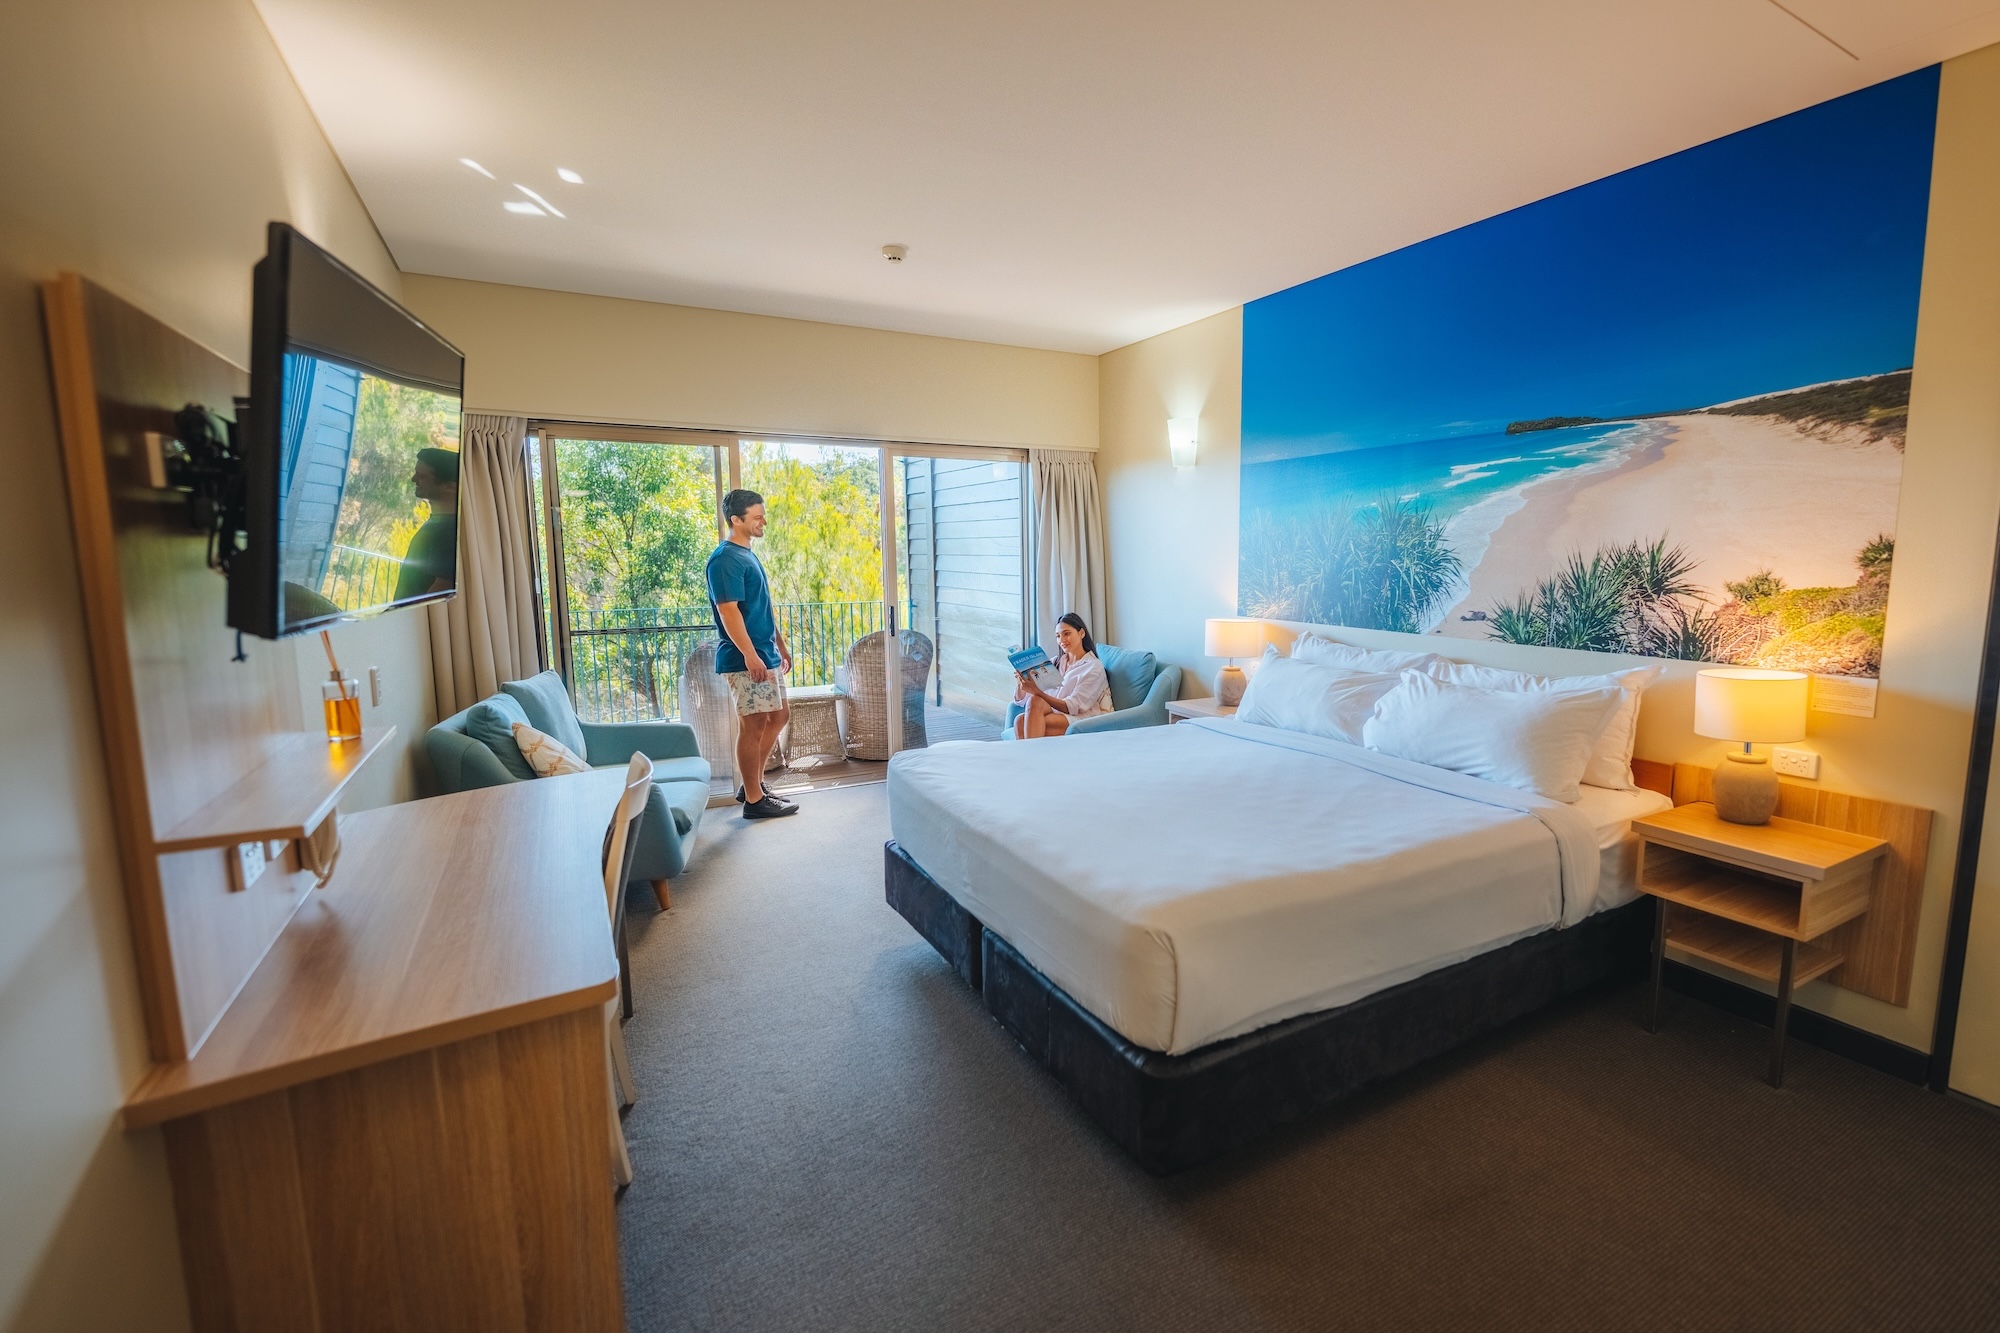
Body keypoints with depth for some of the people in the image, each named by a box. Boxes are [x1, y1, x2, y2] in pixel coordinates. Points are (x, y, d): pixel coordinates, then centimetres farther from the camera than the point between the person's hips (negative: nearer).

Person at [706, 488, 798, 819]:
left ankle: (752, 784, 26)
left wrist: (781, 646, 23)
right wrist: (749, 655, -27)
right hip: (745, 659, -10)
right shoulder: (725, 559, -14)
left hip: (766, 655, 10)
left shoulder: (748, 555, 16)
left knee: (778, 716, 15)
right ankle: (754, 800, 7)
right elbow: (728, 611, -22)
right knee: (753, 725, -4)